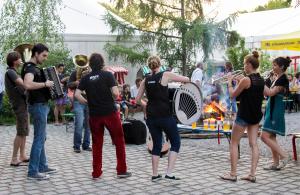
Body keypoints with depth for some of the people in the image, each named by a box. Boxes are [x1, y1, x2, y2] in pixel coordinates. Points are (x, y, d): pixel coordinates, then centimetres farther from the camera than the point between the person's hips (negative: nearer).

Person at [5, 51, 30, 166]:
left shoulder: (13, 72, 17)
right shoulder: (10, 72, -14)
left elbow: (22, 86, 19)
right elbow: (23, 84, -26)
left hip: (23, 104, 10)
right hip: (20, 105, -10)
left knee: (24, 131, 14)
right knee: (21, 133, -8)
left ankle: (22, 156, 20)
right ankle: (14, 159, -4)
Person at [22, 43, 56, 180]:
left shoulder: (36, 68, 14)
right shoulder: (30, 68, -16)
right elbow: (27, 85, -36)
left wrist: (53, 85, 14)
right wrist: (45, 84, -26)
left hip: (42, 105, 10)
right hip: (38, 106, -10)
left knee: (41, 138, 16)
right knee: (39, 139, -7)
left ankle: (42, 166, 25)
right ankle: (33, 171, -2)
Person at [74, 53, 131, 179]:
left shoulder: (86, 78, 4)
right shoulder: (107, 75, -5)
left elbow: (77, 95, -4)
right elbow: (115, 93, -14)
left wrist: (88, 103, 9)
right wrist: (112, 98, 8)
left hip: (94, 114, 3)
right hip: (110, 112, -3)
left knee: (97, 143, 12)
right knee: (119, 141, 8)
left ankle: (96, 172, 14)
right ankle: (121, 170, 11)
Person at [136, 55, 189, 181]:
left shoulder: (145, 80, 5)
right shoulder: (165, 75, -6)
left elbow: (138, 100, 10)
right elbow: (187, 79, -1)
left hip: (151, 117, 4)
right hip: (165, 116, -4)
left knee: (156, 145, 16)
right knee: (175, 143, 8)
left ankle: (155, 174, 17)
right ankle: (169, 173, -2)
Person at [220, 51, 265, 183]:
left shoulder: (246, 80, -18)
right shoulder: (261, 80, 5)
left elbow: (233, 95, -8)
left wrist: (230, 83, 6)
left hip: (244, 116, -7)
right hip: (256, 115, 7)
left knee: (234, 143, 4)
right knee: (254, 144, 7)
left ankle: (233, 174, 5)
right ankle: (252, 174, 6)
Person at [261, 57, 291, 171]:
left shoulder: (283, 79, -13)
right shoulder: (277, 79, 15)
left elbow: (270, 93, -23)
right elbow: (267, 94, 16)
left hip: (276, 110, -10)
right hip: (272, 109, 10)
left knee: (265, 136, -14)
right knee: (271, 137, 10)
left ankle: (283, 155, -7)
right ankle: (276, 163, 15)